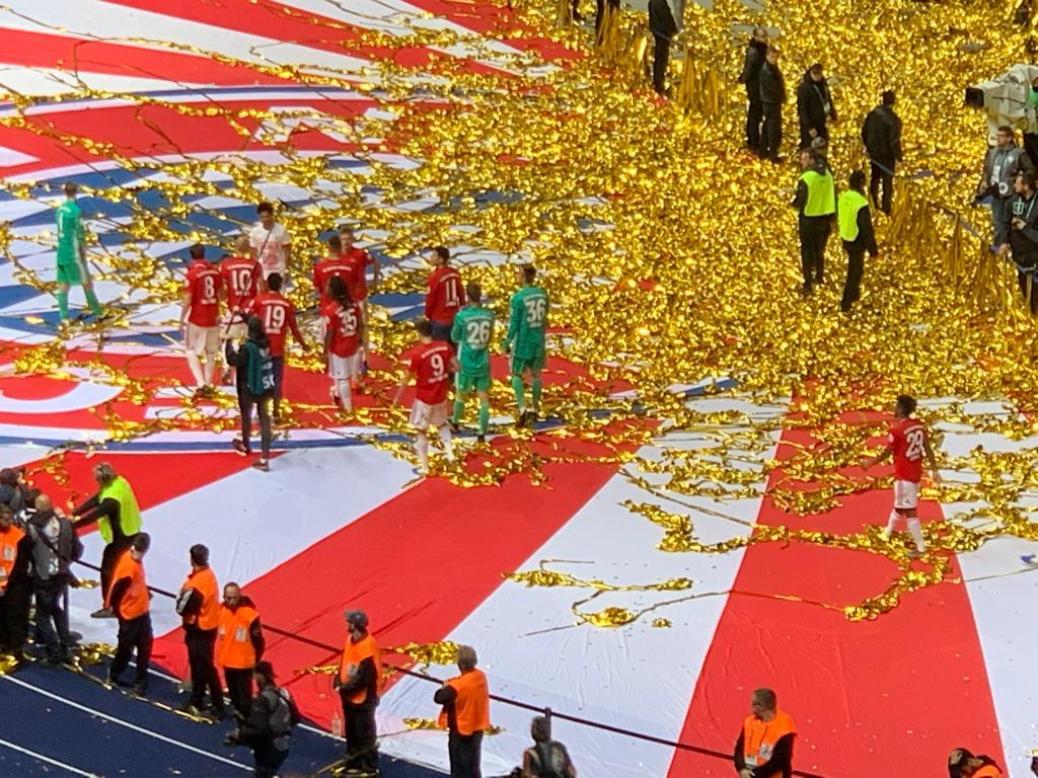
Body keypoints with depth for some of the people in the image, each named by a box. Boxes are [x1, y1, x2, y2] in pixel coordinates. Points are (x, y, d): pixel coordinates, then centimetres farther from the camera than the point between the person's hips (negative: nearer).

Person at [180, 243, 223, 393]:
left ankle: (201, 383, -8)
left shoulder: (192, 274, -15)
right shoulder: (215, 270, 1)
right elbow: (221, 293, 10)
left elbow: (187, 300, -15)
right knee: (211, 353, 16)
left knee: (192, 352, 7)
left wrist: (182, 320, -5)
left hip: (197, 320, -5)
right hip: (213, 318, 5)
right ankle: (208, 384, 20)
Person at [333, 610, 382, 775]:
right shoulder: (350, 640, 3)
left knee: (365, 734, 2)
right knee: (351, 732, 20)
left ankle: (370, 767, 12)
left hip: (363, 698, -9)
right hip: (349, 697, 9)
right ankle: (354, 763, 33)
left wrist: (345, 688, -19)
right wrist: (338, 683, -1)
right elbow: (344, 663, 12)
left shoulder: (367, 646, -25)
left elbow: (364, 677, -25)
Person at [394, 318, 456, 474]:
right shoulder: (444, 347, -8)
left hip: (424, 398, -5)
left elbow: (406, 377, -15)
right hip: (441, 396, 5)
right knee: (442, 424, 30)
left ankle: (424, 466, 15)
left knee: (421, 431, 11)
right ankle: (449, 451, 18)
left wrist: (398, 395, -2)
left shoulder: (416, 353, -21)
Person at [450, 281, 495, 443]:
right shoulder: (489, 314, -6)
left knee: (461, 395, 19)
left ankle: (455, 423, 39)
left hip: (466, 364, -2)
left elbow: (455, 338, -2)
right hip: (483, 363, 2)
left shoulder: (462, 316, -17)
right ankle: (482, 433, 5)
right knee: (484, 398, 6)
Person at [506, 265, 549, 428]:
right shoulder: (542, 294, -2)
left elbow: (513, 324, -14)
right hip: (538, 341, 4)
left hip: (523, 342, -4)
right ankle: (534, 409, 23)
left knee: (517, 374, 10)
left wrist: (507, 343, -3)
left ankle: (522, 408, -5)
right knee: (535, 375, 16)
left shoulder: (518, 298, -18)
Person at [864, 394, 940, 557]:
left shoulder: (896, 430, -19)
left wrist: (870, 463, 5)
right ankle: (888, 531, 44)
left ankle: (921, 546, -3)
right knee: (900, 504, 25)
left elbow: (886, 453, -11)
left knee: (909, 511, -3)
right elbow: (928, 450, 5)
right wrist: (934, 470, 12)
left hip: (904, 475, -8)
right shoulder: (920, 426, 2)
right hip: (916, 473, 8)